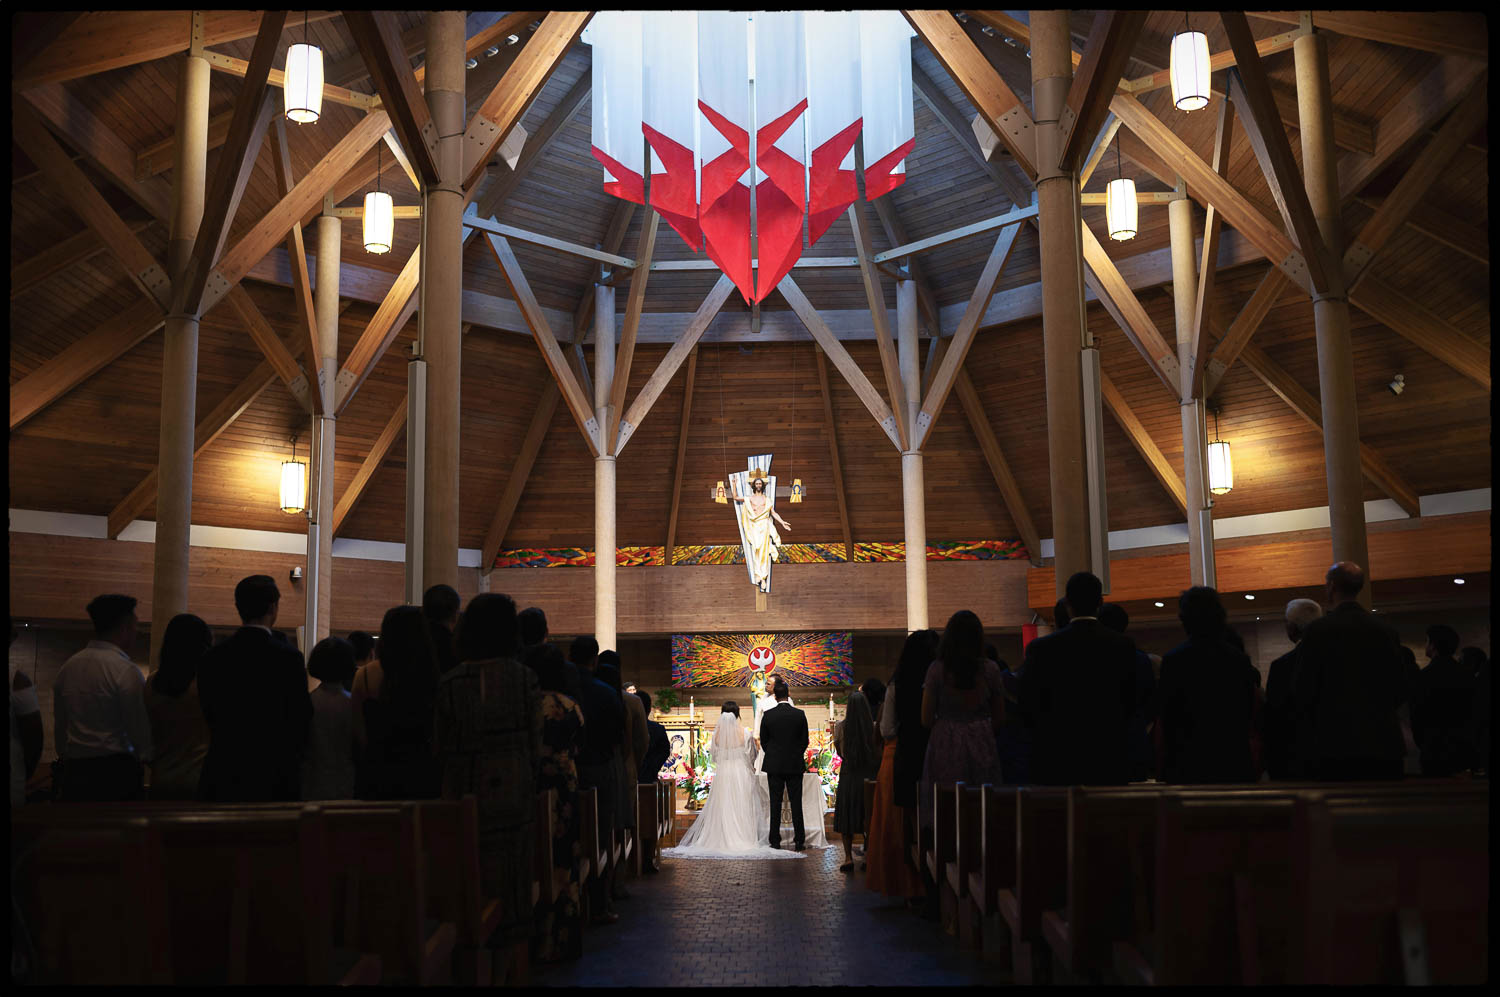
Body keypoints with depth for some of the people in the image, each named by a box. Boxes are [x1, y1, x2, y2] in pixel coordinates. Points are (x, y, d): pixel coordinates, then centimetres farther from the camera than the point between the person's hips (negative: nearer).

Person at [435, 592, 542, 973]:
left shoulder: (448, 684, -5)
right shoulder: (523, 677, -6)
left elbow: (440, 749, 1)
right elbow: (534, 742, -3)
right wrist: (529, 782, 9)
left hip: (465, 797, 0)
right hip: (514, 794, 0)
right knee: (513, 887, 10)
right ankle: (516, 972, 15)